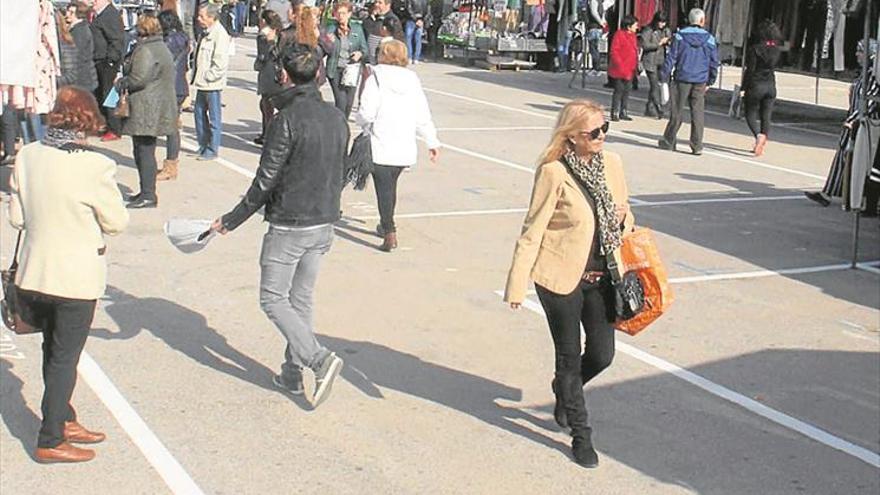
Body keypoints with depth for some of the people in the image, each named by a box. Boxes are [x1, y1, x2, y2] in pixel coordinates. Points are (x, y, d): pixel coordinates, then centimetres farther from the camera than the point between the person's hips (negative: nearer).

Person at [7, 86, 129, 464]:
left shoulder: (27, 156, -4)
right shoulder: (95, 166, -20)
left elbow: (16, 216, 2)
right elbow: (117, 222, -11)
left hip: (34, 273, 5)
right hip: (77, 276, -5)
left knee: (54, 352, 21)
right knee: (64, 358, 8)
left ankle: (63, 420, 37)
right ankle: (50, 441, 17)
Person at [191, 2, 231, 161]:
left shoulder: (219, 34, -17)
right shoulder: (206, 33, 12)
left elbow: (221, 62, -22)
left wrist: (208, 76, -17)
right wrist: (197, 75, 13)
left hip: (212, 84, -10)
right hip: (202, 83, 10)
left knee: (214, 117, 1)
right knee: (199, 113, 17)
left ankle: (212, 150, 9)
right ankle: (203, 145, 29)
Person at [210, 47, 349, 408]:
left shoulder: (288, 118, -17)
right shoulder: (337, 118, 4)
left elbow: (266, 180, -17)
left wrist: (231, 221, -8)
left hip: (289, 226, -7)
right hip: (324, 224, 7)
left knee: (273, 299, 4)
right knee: (302, 299, 16)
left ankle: (319, 358, -10)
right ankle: (292, 373, 23)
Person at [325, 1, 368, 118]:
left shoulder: (357, 29, 5)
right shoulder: (330, 29, 0)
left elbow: (365, 48, 11)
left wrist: (360, 53, -11)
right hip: (335, 70, -2)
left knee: (349, 103, 6)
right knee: (341, 102, -12)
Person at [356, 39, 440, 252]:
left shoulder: (376, 79, -8)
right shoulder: (412, 81, 7)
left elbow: (367, 113, -14)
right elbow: (423, 116, 7)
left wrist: (364, 123, 8)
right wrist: (432, 141, 15)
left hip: (380, 145, -5)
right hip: (405, 147, 5)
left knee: (384, 187, -2)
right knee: (390, 185, 22)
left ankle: (390, 234, -11)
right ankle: (385, 225, 35)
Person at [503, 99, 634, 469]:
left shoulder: (612, 163, 1)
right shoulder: (554, 172, -16)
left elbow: (623, 213, 19)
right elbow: (533, 230, -12)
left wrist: (623, 220, -2)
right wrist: (517, 283, -13)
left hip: (601, 275, 5)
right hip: (562, 276, -5)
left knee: (602, 354, 9)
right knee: (570, 357, 8)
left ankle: (564, 389, 42)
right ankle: (580, 435, 24)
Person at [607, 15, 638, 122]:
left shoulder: (633, 36, 13)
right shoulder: (619, 35, -12)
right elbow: (614, 51, -15)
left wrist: (636, 66, 12)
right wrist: (620, 65, -19)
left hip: (630, 70, 8)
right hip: (619, 70, -8)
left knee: (626, 91, 10)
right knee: (619, 90, -5)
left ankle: (623, 113, 17)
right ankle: (615, 113, 2)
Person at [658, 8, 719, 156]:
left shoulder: (679, 36, -3)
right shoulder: (709, 39, 4)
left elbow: (671, 58, -4)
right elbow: (714, 62, 9)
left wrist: (664, 77, 1)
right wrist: (710, 81, 18)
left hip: (682, 79, -1)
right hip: (700, 82, 1)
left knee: (676, 112, 7)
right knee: (698, 113, 4)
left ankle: (669, 141, 16)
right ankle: (697, 146, 3)